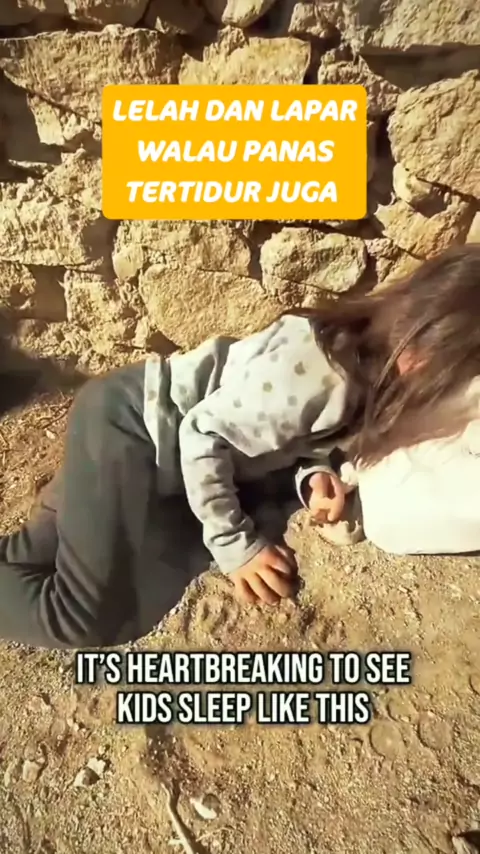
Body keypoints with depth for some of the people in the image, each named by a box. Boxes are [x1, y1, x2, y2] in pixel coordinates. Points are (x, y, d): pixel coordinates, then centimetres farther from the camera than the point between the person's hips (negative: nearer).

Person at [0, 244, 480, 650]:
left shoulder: (366, 356, -3)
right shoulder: (313, 374, -31)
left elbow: (285, 430, 6)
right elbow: (203, 434, -24)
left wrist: (313, 475, -14)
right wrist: (237, 546, -18)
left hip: (160, 433, 9)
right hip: (126, 426, -8)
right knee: (86, 620, -9)